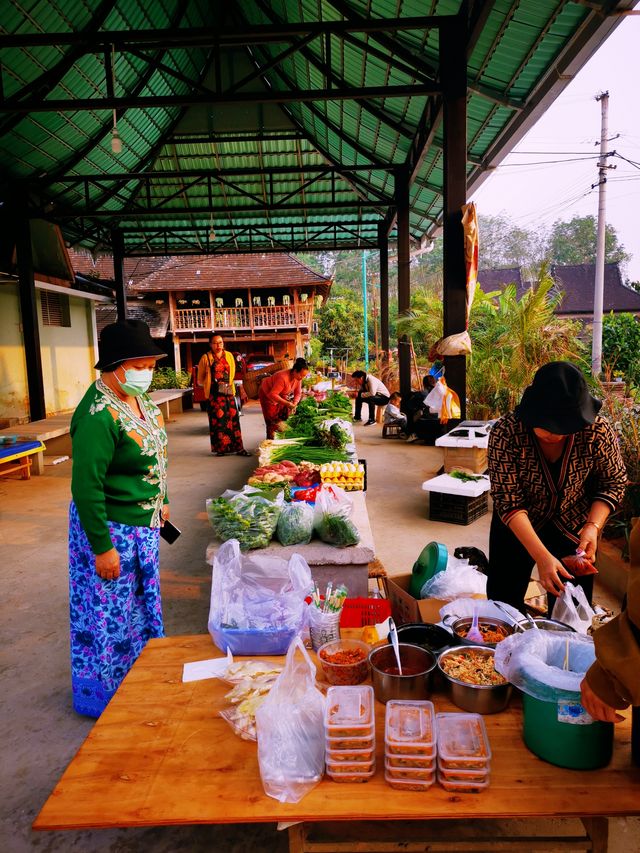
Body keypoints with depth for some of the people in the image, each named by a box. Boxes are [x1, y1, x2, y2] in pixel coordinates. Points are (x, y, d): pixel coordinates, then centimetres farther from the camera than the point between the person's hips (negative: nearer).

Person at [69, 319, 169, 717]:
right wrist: (102, 547, -21)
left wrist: (161, 500, 18)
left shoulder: (139, 398, 2)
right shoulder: (99, 415, -26)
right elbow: (86, 486, -25)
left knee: (143, 601, 23)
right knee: (109, 613, 9)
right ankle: (103, 695, 31)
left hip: (144, 523, 9)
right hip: (110, 527, -9)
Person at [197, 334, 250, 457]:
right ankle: (220, 448, 7)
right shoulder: (206, 358, 0)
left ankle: (238, 448, 1)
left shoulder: (229, 356, 10)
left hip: (228, 392, 3)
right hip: (214, 394, -3)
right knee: (218, 420, -1)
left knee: (233, 419, -1)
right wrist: (211, 382, 0)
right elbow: (200, 380, 7)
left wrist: (228, 384, 11)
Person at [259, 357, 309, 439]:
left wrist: (294, 404, -27)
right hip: (267, 393, -7)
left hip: (280, 395, 7)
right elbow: (272, 394, -39)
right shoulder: (283, 378, -40)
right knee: (273, 420, -3)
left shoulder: (298, 377, -17)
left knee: (283, 417, 7)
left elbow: (298, 393, -9)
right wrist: (286, 403, -42)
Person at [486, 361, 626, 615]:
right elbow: (508, 501, -26)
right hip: (517, 528, -1)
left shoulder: (598, 430, -23)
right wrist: (542, 556, -34)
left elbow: (614, 482, -6)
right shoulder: (505, 433, -28)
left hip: (574, 528, 1)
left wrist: (593, 526, -21)